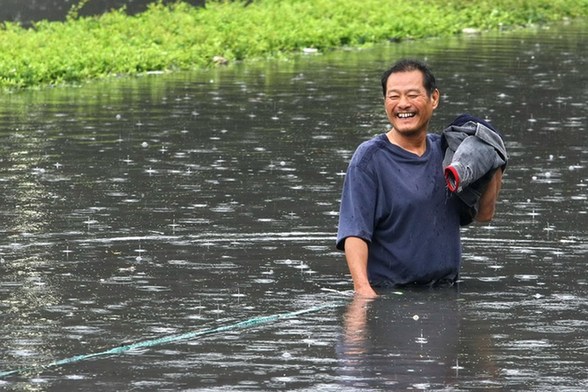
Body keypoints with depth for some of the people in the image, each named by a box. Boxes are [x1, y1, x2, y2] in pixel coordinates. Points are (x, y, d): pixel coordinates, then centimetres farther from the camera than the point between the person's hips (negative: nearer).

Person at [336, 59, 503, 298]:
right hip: (387, 292, -4)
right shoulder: (369, 159, -3)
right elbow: (355, 232, -10)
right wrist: (362, 287, -25)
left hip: (445, 288, 4)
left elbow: (484, 214, 19)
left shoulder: (446, 151, 12)